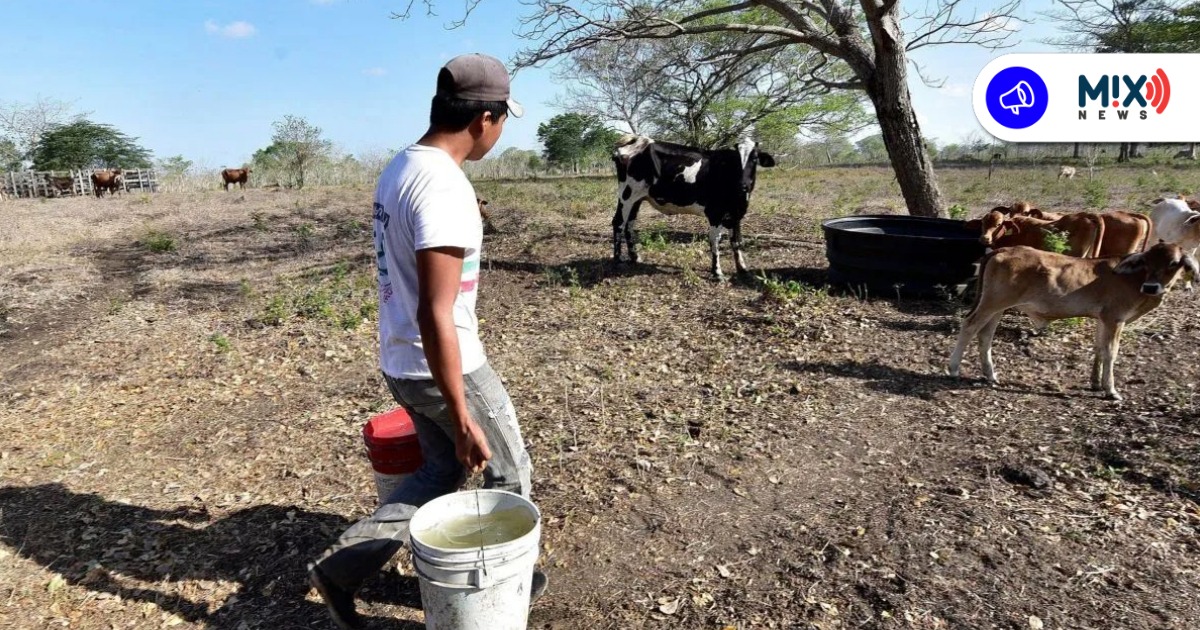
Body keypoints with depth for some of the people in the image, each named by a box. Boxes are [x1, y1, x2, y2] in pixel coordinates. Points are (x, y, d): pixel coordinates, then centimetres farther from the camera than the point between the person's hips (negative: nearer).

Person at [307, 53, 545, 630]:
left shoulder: (399, 168, 5)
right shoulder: (445, 188, -26)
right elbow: (435, 315, -28)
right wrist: (462, 420, -24)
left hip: (400, 362, 9)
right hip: (447, 367, -9)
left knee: (441, 472, 24)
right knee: (509, 472, 15)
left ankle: (339, 567, 26)